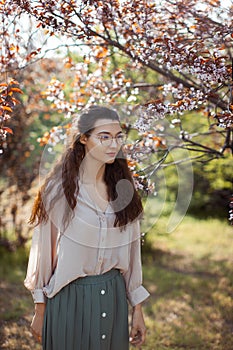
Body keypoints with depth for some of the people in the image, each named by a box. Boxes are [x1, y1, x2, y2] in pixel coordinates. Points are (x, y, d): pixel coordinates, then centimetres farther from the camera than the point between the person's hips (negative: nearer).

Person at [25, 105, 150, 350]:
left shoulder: (122, 187, 1)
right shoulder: (59, 188, -11)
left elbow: (131, 249, 6)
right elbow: (43, 249, -6)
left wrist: (137, 309, 7)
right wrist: (40, 312, -2)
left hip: (114, 296, 4)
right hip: (70, 296, -4)